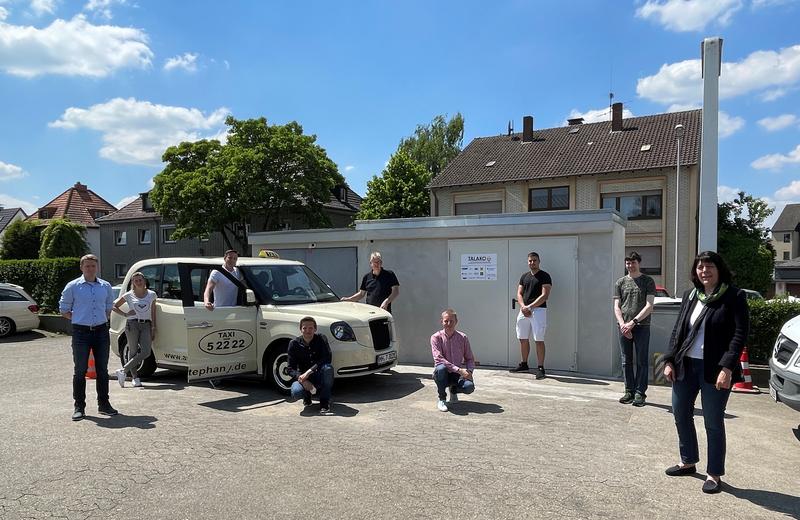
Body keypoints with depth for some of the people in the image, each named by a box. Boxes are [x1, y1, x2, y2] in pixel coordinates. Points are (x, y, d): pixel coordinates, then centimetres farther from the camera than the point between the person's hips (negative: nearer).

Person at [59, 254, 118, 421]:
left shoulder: (105, 286, 8)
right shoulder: (72, 286, -1)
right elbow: (64, 309, 6)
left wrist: (102, 320, 9)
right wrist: (79, 319, 1)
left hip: (101, 331, 3)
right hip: (81, 332, -3)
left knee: (102, 370, 9)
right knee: (80, 371, 1)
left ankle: (103, 404, 19)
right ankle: (79, 407, 11)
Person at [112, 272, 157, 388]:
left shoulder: (151, 294, 11)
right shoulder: (129, 295, 6)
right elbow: (114, 306, 12)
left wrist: (153, 328, 6)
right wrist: (125, 314, -2)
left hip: (146, 325, 2)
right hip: (132, 324, -2)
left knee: (145, 353, -11)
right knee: (133, 352, -3)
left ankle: (123, 371, -2)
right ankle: (135, 377, 4)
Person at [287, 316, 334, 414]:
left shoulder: (321, 339, -8)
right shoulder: (294, 344, -6)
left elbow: (328, 358, -24)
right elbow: (291, 369, -7)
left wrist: (309, 371, -32)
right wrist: (301, 378, -28)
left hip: (320, 376, 0)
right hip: (303, 377, 1)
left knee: (328, 368, -35)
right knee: (296, 392, -33)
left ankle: (325, 402, -14)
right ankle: (307, 395, 7)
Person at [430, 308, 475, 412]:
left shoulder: (463, 338, 1)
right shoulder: (436, 337, -7)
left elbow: (470, 359, 7)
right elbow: (438, 358, -19)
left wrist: (469, 371, -15)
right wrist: (458, 369, -26)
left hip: (458, 374, 2)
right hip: (443, 374, -2)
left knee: (469, 386, -29)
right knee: (440, 368, -37)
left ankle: (453, 390, 10)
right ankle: (441, 399, -12)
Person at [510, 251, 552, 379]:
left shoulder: (545, 276, -3)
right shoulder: (524, 276, 15)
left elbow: (544, 296, -12)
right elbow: (519, 294, 12)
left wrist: (530, 307, -16)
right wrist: (523, 307, -7)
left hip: (538, 310, -6)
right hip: (524, 310, 6)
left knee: (539, 340, -7)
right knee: (523, 339, 11)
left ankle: (540, 368, -2)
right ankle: (524, 364, 25)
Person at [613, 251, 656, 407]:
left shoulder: (648, 282, 3)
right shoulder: (620, 282, 11)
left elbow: (649, 306, -6)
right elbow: (617, 307, 7)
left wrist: (633, 322, -14)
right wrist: (623, 324, -8)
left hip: (642, 327, -3)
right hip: (624, 327, 3)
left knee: (641, 362, 1)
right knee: (626, 361, 7)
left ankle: (640, 393, 8)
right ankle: (629, 391, 15)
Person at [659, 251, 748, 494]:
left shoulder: (734, 296, -6)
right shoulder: (690, 296, 10)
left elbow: (740, 334, -11)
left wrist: (727, 368, -19)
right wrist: (669, 361, 3)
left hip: (714, 370, -6)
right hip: (685, 366, 6)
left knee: (713, 422, 3)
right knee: (681, 414, 14)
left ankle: (714, 473, 19)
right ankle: (688, 462, 33)